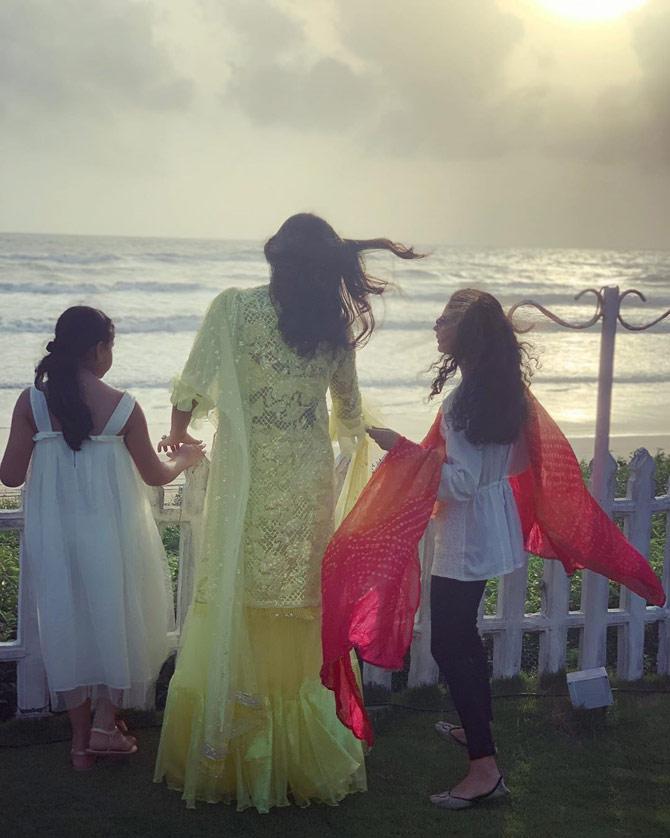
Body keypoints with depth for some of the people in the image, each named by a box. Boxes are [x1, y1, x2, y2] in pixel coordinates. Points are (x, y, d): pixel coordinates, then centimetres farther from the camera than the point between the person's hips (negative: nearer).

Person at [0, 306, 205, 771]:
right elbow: (155, 475, -1)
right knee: (118, 615, 17)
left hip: (53, 535, 2)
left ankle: (81, 738, 22)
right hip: (112, 531, -2)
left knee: (66, 621, 13)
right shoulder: (122, 406, -10)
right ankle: (106, 724, 16)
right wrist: (186, 458, 20)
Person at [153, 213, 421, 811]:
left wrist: (178, 435, 12)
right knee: (300, 610, 12)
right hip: (309, 482, 3)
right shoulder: (334, 325, 4)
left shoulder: (234, 307, -7)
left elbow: (193, 385, -9)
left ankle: (231, 759, 15)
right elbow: (350, 413, 15)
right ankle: (299, 755, 22)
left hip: (248, 482, -3)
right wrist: (354, 435, 39)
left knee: (239, 605, 6)